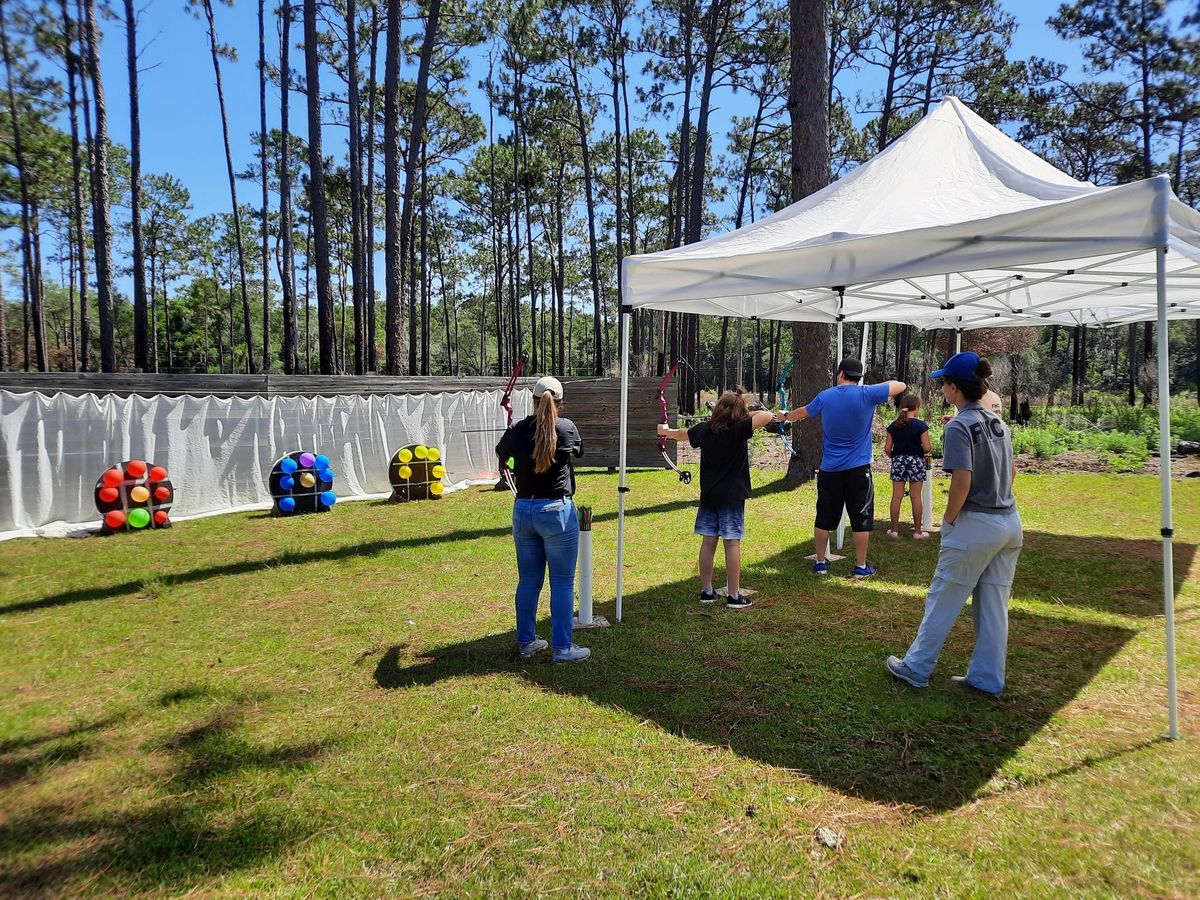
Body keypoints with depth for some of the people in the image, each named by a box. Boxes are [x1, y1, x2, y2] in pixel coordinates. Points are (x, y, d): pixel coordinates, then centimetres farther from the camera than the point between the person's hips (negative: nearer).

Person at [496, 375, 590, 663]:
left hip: (523, 510, 4)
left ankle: (526, 642, 25)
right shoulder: (566, 428, -8)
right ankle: (562, 647, 10)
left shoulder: (517, 430, 0)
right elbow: (579, 451, 13)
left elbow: (500, 452, 21)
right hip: (557, 511, -4)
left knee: (528, 580, 14)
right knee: (562, 582, 5)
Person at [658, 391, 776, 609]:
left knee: (708, 542, 10)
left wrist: (665, 431, 43)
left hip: (708, 495, 5)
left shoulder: (705, 429, 4)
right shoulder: (738, 429, -12)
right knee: (732, 543, -1)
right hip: (732, 496, -5)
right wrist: (748, 413, 2)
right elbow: (767, 415, -17)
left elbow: (682, 434, 22)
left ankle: (706, 591, 18)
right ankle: (734, 596, 3)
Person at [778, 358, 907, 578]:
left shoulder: (825, 397, 0)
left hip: (829, 470, 3)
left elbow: (803, 412, 18)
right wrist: (879, 385, 19)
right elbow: (901, 386, 3)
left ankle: (821, 562, 19)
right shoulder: (867, 394, -9)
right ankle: (861, 567, 11)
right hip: (858, 470, -2)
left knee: (824, 518, 11)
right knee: (861, 519, 6)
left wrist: (785, 416, 38)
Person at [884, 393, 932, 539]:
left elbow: (887, 449, 1)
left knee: (897, 496, 6)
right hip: (916, 461, -3)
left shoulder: (893, 426, 1)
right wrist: (927, 453, 10)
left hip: (898, 461, 3)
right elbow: (927, 448, -12)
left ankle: (894, 530, 10)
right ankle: (918, 531, 9)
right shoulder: (920, 426, -9)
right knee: (916, 497, 3)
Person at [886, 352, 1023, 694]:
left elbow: (962, 481, -22)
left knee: (943, 599, 4)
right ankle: (988, 678, 21)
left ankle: (917, 668, 15)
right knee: (994, 606, 13)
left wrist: (948, 519, -10)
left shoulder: (959, 426, -15)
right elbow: (1009, 472, 16)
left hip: (975, 526, -8)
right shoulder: (998, 422, 9)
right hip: (1010, 523, 8)